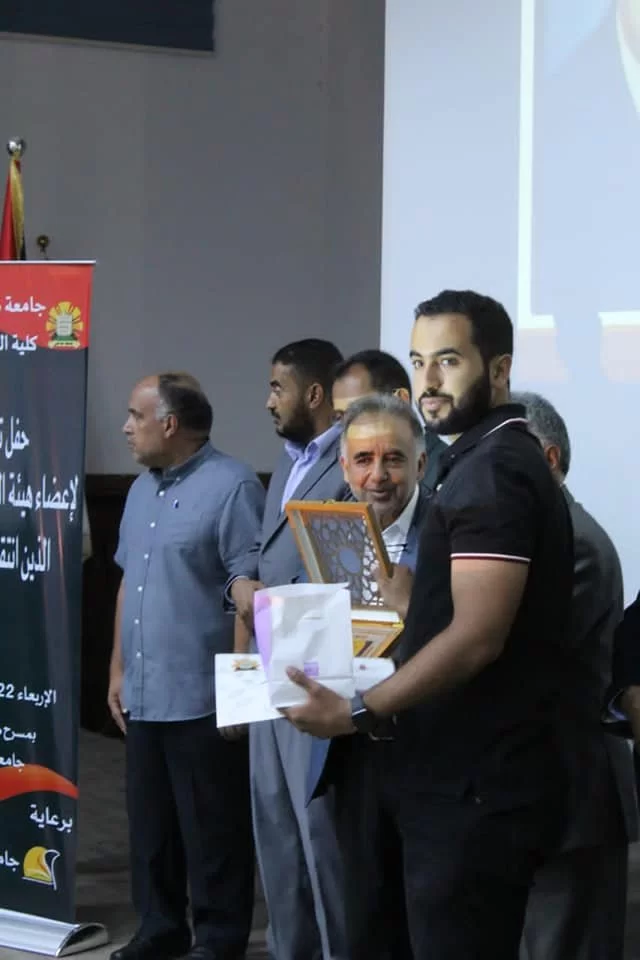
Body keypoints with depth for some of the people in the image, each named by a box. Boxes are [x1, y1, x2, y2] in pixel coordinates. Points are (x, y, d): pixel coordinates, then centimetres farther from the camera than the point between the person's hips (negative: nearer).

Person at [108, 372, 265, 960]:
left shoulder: (231, 487, -13)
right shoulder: (142, 490, 15)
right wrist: (118, 669, 18)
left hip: (202, 697, -8)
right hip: (143, 694, 8)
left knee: (212, 829, 2)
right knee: (149, 823, 15)